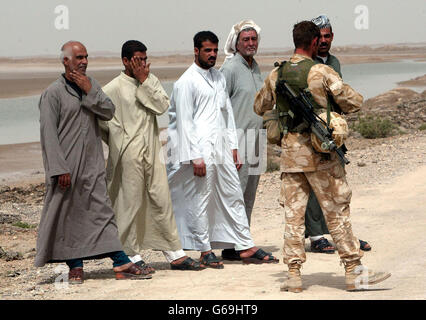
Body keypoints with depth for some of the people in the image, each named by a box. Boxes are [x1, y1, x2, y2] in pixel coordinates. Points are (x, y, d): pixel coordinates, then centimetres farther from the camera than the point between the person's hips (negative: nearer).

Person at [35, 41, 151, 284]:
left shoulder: (92, 84, 13)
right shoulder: (53, 93, -5)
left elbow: (109, 112, 3)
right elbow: (48, 134, -9)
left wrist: (89, 92, -11)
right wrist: (59, 169, -15)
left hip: (92, 164, 5)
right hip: (67, 166, -5)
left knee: (103, 210, 1)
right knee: (67, 214, 3)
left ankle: (121, 264, -4)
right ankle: (75, 266, 13)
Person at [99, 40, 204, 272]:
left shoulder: (150, 81, 10)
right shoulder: (115, 88, -6)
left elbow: (162, 105, -4)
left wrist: (144, 81, -9)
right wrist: (116, 135, -4)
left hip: (152, 151, 5)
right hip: (128, 154, -5)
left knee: (162, 200, 7)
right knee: (131, 203, 0)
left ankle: (175, 254, 11)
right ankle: (133, 256, 10)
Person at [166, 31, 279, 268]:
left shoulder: (219, 77, 16)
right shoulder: (186, 82, -7)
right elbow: (185, 122, -11)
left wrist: (233, 146, 14)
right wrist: (195, 157, -16)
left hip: (221, 149, 7)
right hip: (201, 150, -7)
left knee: (234, 196, 7)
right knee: (200, 201, -2)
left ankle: (246, 247, 10)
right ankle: (205, 252, 7)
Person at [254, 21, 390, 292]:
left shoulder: (276, 75, 6)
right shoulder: (322, 72, -9)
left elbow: (260, 107, 21)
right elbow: (354, 102, -10)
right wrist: (337, 108, 11)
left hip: (290, 151, 5)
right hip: (319, 151, -4)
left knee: (293, 214, 8)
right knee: (337, 212, 1)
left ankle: (294, 275, 7)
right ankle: (354, 271, 5)